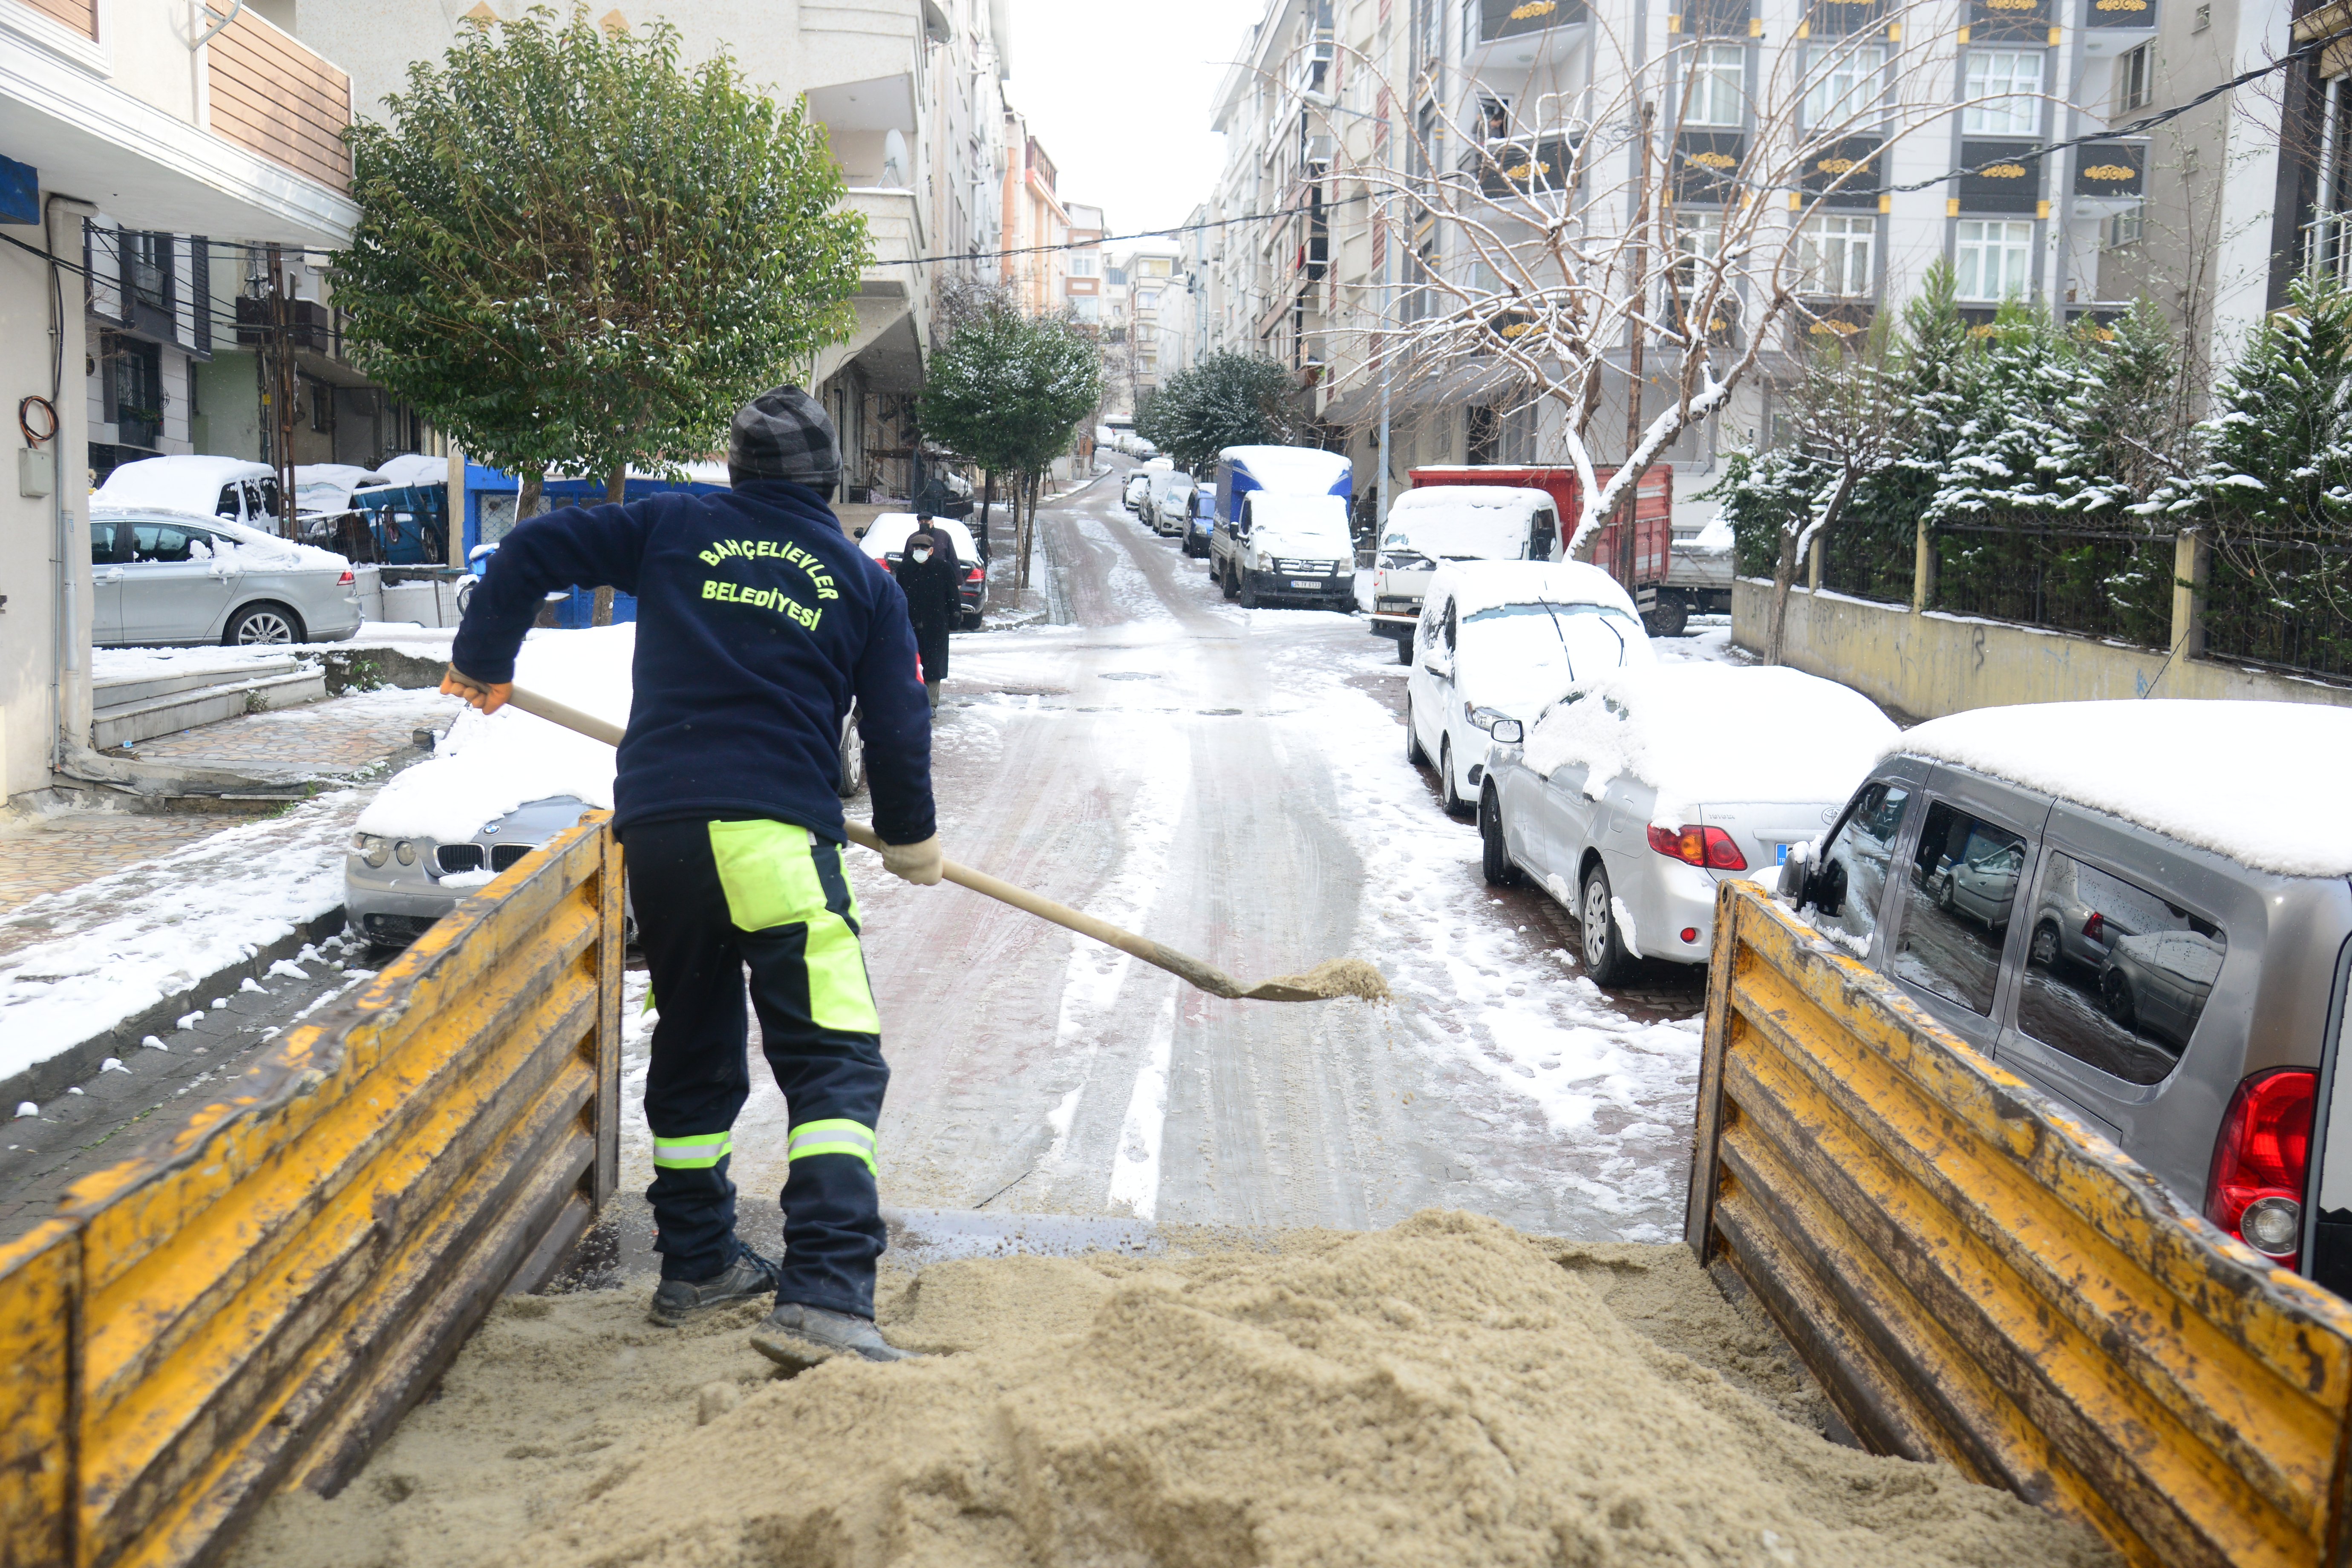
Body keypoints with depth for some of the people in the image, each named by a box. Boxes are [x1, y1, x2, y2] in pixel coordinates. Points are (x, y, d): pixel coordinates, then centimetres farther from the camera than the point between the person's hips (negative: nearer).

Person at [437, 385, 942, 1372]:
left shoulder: (672, 530, 14)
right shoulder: (862, 580, 11)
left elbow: (530, 551, 14)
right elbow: (897, 731, 10)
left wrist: (483, 661, 30)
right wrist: (912, 839, 26)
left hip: (656, 827, 4)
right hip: (777, 835, -3)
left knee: (691, 1048, 20)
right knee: (834, 1063, -7)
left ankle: (696, 1264, 29)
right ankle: (824, 1299, -21)